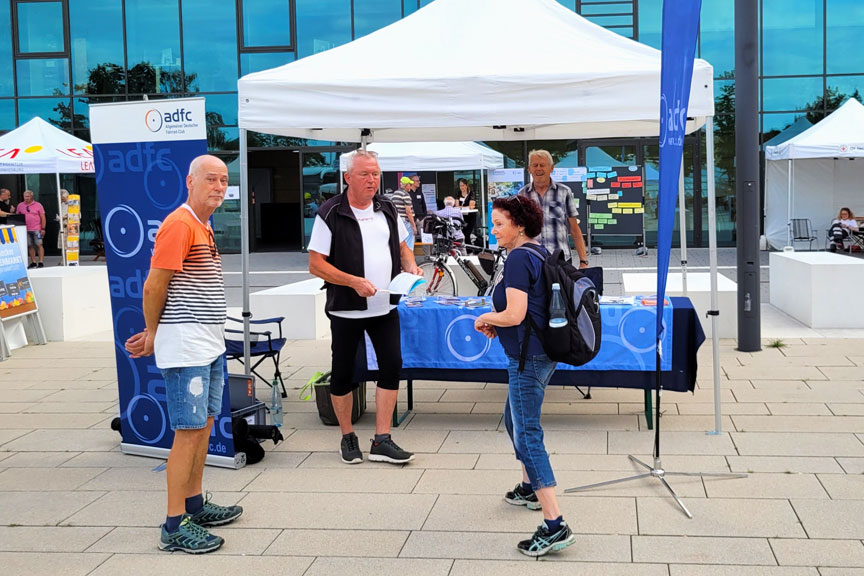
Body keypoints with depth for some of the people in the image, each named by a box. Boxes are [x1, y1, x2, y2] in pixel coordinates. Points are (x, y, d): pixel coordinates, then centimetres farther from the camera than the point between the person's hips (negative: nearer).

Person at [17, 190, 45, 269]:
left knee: (39, 245, -6)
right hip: (26, 230, 3)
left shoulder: (38, 205, 2)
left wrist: (43, 229, -5)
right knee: (30, 246, 5)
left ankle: (41, 262, -5)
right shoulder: (20, 206, 9)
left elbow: (43, 217, 1)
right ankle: (33, 262, 12)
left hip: (37, 229, -3)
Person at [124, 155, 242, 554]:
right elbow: (154, 287, -15)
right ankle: (175, 527, 0)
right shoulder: (179, 225, -15)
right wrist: (152, 335, -2)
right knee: (189, 431, -6)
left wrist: (153, 334, 11)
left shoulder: (203, 228, 16)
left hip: (210, 345, 9)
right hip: (185, 346, -9)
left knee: (204, 424, 15)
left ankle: (195, 505, 27)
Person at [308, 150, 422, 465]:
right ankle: (347, 437, 24)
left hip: (385, 306, 4)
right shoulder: (331, 214, -10)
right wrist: (354, 282, -22)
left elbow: (401, 246, 20)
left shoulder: (387, 209, 7)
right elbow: (316, 264, -12)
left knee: (391, 366, 0)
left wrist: (411, 267, -1)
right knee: (343, 372, 7)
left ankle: (382, 441, 8)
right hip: (346, 309, -4)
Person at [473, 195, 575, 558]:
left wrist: (485, 318, -5)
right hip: (543, 352, 11)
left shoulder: (518, 259, -17)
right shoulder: (539, 254, 13)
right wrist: (498, 322, 12)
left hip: (528, 357, -11)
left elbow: (514, 314, -24)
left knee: (527, 435, -11)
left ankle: (554, 526, -16)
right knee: (515, 419, 27)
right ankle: (529, 489, 43)